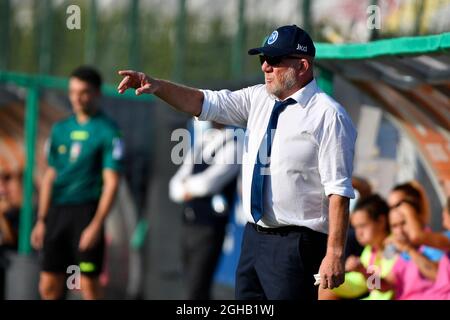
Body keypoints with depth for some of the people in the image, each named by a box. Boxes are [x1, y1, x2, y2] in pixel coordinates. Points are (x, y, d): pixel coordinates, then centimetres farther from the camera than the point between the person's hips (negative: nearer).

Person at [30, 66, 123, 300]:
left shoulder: (108, 131, -4)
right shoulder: (60, 129, 13)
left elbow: (111, 182, -9)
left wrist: (96, 225, -16)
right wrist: (41, 220, 13)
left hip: (87, 211, -6)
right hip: (57, 211, 6)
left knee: (89, 285, -5)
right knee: (48, 286, 5)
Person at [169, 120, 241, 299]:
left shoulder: (232, 147, -7)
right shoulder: (199, 144, 16)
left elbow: (209, 182, -18)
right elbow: (175, 186, 13)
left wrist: (188, 185, 1)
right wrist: (188, 190, -9)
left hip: (210, 229, -7)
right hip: (188, 226, 7)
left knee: (196, 293, -11)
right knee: (192, 288, 11)